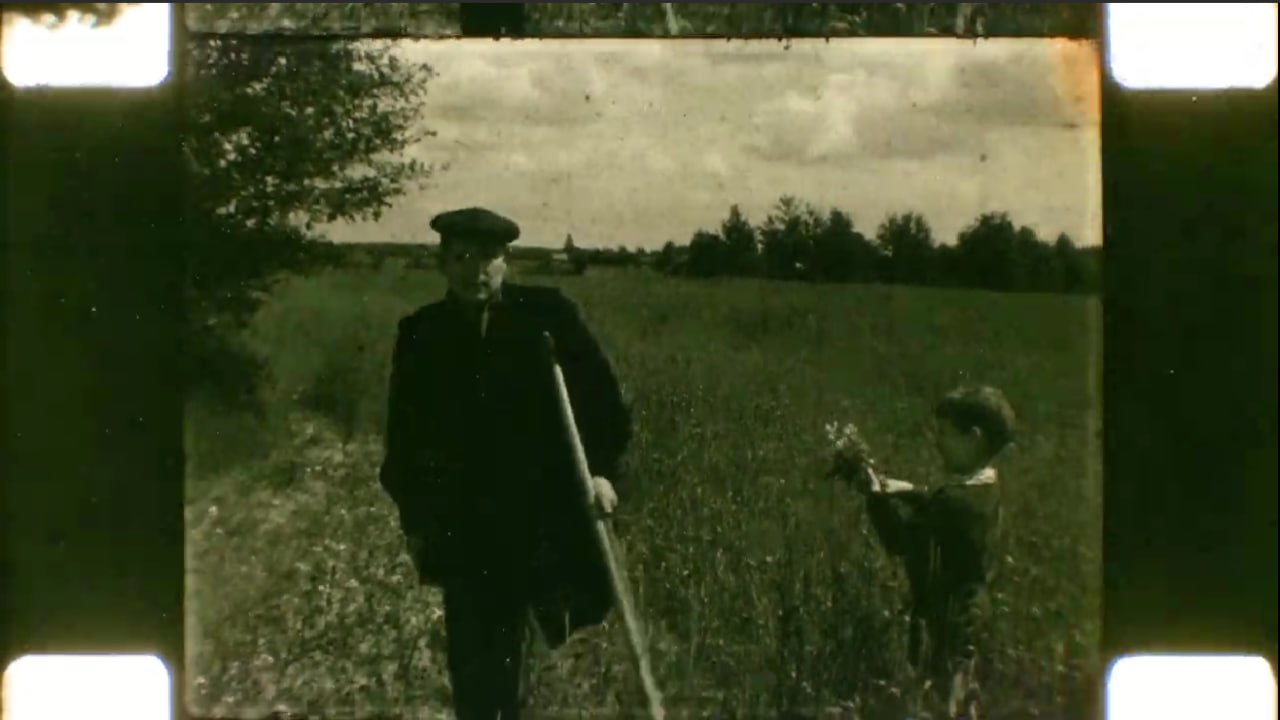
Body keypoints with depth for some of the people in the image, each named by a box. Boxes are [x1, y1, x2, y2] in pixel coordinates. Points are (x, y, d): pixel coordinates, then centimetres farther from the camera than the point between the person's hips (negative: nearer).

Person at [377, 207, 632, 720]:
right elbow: (404, 435, 7)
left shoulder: (549, 315, -4)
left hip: (545, 515, -1)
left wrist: (602, 468, -8)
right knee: (472, 656, 7)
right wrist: (414, 519, 7)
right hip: (466, 527, 1)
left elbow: (601, 397, 2)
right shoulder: (420, 335, 1)